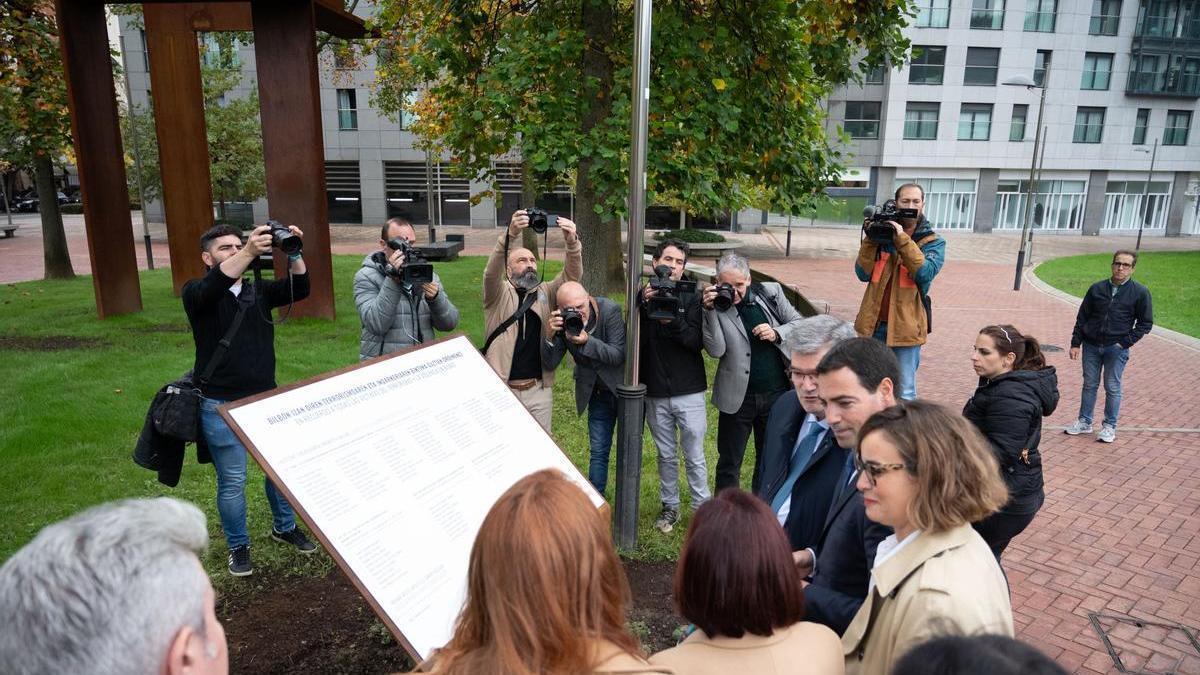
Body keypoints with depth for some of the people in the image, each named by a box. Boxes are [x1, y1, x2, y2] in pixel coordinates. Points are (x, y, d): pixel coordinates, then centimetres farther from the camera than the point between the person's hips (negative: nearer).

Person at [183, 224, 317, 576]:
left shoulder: (259, 290, 7)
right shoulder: (196, 293, -5)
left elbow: (299, 289, -8)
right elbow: (211, 288, -29)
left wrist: (293, 254, -26)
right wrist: (249, 253, -43)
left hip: (266, 398, 4)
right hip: (222, 405, -4)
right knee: (232, 481, 6)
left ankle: (284, 527, 35)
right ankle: (238, 546, 24)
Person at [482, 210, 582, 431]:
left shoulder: (545, 293, 9)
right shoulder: (498, 294, 1)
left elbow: (572, 276, -5)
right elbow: (492, 271, -19)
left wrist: (572, 243, -25)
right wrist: (511, 235, -36)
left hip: (539, 390, 3)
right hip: (501, 389, -3)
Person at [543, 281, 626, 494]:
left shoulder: (610, 310, -23)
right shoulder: (560, 321, -13)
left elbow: (618, 355, -25)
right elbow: (550, 364, -13)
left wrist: (587, 341, -38)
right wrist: (551, 335, -30)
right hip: (597, 392, 2)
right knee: (598, 451, 8)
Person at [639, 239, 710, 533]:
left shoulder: (692, 298, -3)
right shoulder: (642, 297, 1)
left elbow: (698, 342, -12)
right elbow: (635, 341, -10)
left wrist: (673, 321, -27)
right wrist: (646, 305, -22)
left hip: (689, 391, -2)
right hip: (655, 392, 2)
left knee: (695, 457, 5)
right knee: (666, 454, 14)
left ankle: (702, 508, 20)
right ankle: (670, 506, 29)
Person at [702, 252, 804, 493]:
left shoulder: (770, 293, -2)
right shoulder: (715, 305, -9)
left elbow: (799, 323, 6)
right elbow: (716, 350, -19)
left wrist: (777, 333, -13)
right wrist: (710, 310, -25)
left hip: (776, 393, 3)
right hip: (737, 396, -3)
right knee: (729, 462, 10)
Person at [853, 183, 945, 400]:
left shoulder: (933, 242, 3)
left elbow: (925, 273, -16)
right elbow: (863, 273, -2)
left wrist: (902, 239, -20)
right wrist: (871, 239, -10)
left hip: (905, 326, -3)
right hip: (874, 324, 3)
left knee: (904, 393, 1)